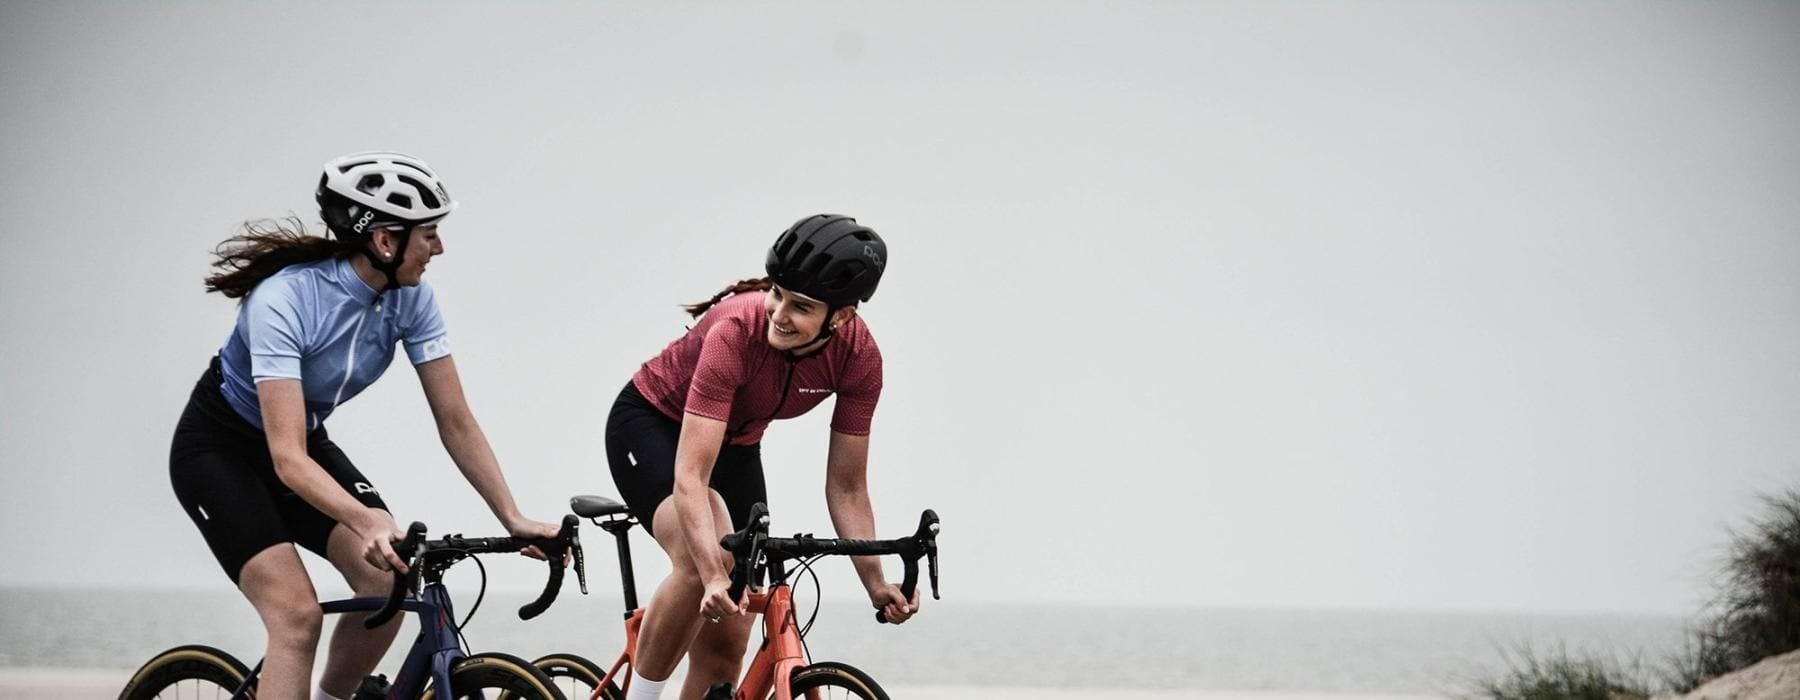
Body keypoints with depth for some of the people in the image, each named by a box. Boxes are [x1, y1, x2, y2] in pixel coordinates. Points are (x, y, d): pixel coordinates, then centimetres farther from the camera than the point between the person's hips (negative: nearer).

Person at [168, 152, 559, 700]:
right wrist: (367, 520, -55)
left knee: (388, 584, -16)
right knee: (298, 614, -23)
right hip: (218, 450, -6)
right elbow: (287, 457, -40)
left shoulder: (409, 297, -15)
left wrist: (513, 519, -18)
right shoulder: (284, 300, -34)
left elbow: (455, 420, -9)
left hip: (307, 440, 6)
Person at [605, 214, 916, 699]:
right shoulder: (736, 331, -37)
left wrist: (876, 584, -22)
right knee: (702, 561, -35)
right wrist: (714, 577, -53)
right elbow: (690, 476, -41)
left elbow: (846, 485, -13)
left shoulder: (858, 355, -23)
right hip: (651, 426, -5)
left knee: (726, 645, 1)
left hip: (736, 446, 5)